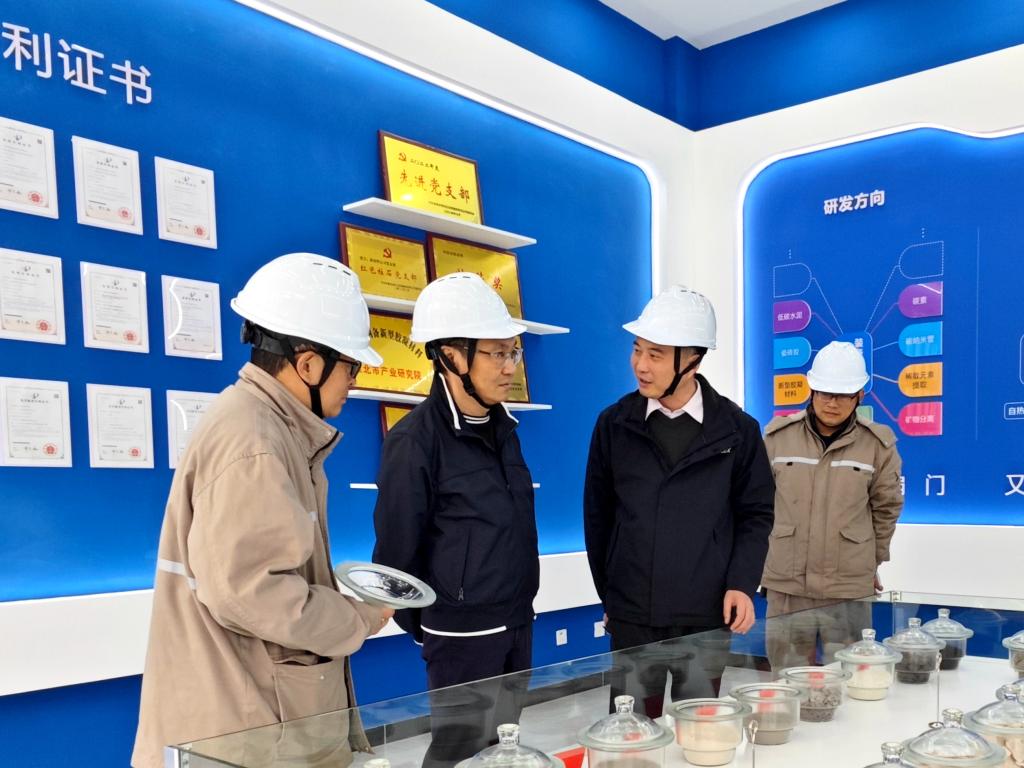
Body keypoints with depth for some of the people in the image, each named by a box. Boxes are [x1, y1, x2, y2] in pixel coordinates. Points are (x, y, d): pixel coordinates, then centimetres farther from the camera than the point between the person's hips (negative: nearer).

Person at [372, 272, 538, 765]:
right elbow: (396, 551, -13)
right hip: (463, 634, -7)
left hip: (517, 626, 7)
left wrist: (519, 612, 13)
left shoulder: (501, 426, 5)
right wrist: (427, 632, -2)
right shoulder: (415, 440, -18)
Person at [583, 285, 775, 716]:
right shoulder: (614, 424, 0)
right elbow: (597, 514, 7)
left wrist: (742, 584, -7)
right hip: (631, 619, 0)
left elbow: (755, 514, 5)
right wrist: (609, 595, 10)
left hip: (708, 617, 0)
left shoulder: (737, 430, -1)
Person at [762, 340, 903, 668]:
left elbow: (886, 507, 9)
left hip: (849, 588, 0)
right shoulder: (778, 435, -1)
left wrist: (873, 562, 14)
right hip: (786, 585, 1)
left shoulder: (878, 443, -2)